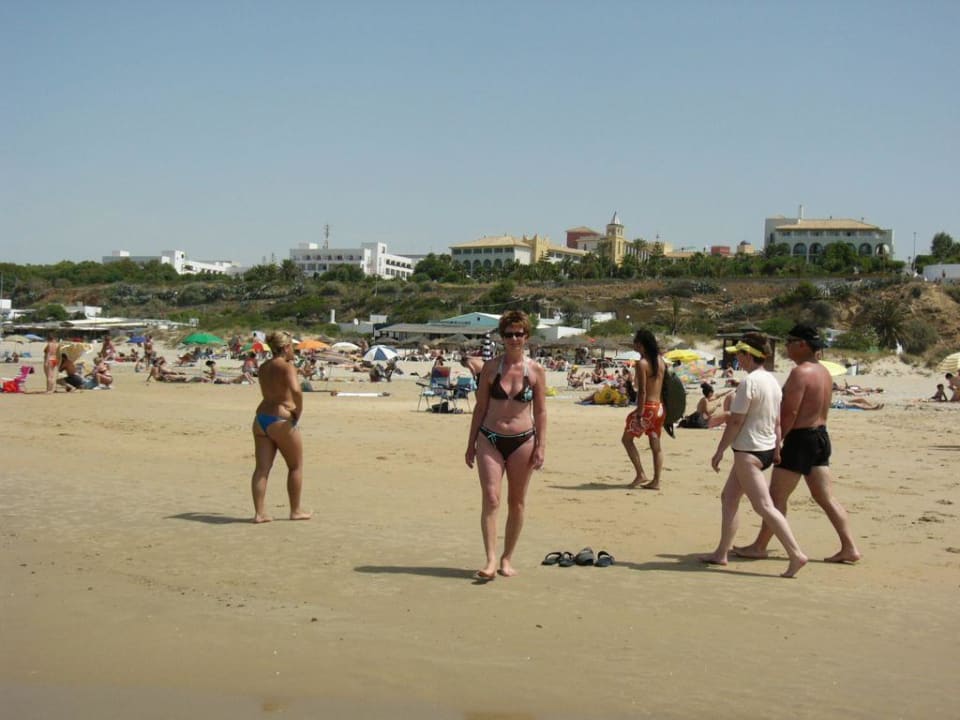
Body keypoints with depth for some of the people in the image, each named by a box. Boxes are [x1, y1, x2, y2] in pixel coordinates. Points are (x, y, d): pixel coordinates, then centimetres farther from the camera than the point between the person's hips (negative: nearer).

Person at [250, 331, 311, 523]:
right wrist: (299, 410, -14)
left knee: (262, 468, 4)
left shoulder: (263, 367, 11)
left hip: (261, 418, 7)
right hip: (281, 420, -7)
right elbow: (296, 390, -30)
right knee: (295, 466, 10)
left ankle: (259, 513, 1)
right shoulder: (287, 367, -12)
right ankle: (296, 511, 18)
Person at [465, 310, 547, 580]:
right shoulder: (490, 367, 1)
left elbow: (540, 411, 4)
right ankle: (491, 560, -15)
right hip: (490, 439, -1)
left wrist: (541, 446, -2)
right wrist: (471, 444, 5)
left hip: (522, 441, 1)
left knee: (517, 502, 8)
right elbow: (480, 407, 6)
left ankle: (507, 558, 20)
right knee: (491, 499, -12)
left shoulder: (536, 371, 1)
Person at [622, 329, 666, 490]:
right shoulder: (660, 361, 9)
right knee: (656, 445, 9)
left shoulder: (642, 363, -14)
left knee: (627, 439, 7)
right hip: (659, 406, 7)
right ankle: (656, 481, 9)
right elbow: (660, 384, 12)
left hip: (647, 407, -7)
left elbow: (642, 391, -18)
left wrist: (639, 415, -18)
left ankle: (641, 474, 1)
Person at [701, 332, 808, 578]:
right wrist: (777, 451, 19)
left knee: (764, 506, -10)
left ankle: (796, 554, -14)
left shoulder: (749, 383, -17)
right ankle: (721, 553, 21)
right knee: (728, 497, 16)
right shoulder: (772, 381, 10)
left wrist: (719, 451, -10)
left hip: (749, 451, -10)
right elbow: (777, 421, 14)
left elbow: (735, 421, -17)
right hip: (766, 448, 10)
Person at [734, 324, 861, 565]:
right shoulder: (823, 372, 12)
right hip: (820, 436, 9)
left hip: (800, 438, -9)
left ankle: (759, 546, 9)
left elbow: (790, 412, -21)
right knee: (825, 497, 10)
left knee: (777, 496, 1)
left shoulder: (800, 372, -17)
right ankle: (849, 547, 7)